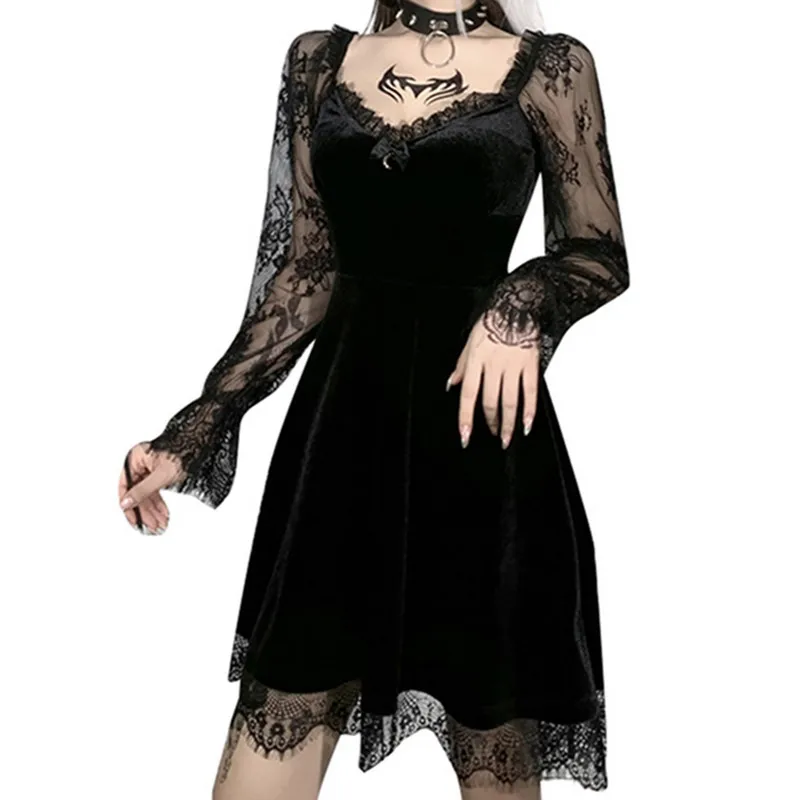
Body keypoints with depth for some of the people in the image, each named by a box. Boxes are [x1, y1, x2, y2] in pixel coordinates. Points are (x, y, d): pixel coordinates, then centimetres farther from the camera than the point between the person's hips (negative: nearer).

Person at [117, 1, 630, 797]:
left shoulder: (549, 68, 3)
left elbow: (600, 253, 4)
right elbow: (308, 269, 8)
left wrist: (522, 303, -19)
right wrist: (199, 426, 3)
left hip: (479, 423, -2)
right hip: (344, 413, 3)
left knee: (490, 700, 9)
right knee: (288, 692, 5)